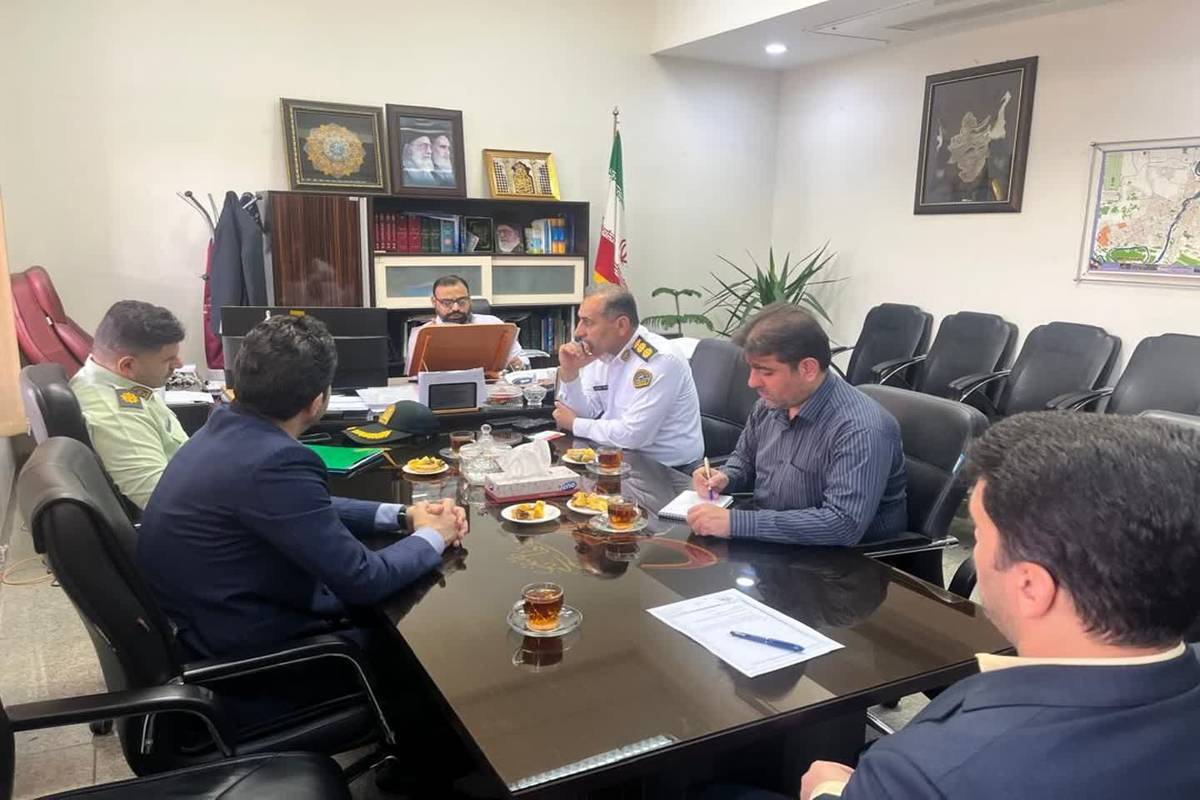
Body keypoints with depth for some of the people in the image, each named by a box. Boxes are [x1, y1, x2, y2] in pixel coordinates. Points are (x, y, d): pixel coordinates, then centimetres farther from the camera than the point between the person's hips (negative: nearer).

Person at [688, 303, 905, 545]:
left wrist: (735, 522, -35)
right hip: (768, 546, 7)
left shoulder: (860, 430, -25)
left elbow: (844, 525, -34)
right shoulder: (771, 403, 0)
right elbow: (745, 458, 18)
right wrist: (724, 478, -6)